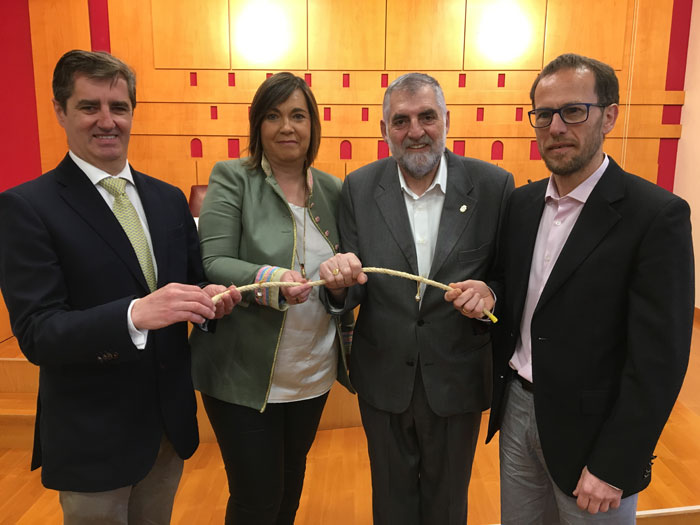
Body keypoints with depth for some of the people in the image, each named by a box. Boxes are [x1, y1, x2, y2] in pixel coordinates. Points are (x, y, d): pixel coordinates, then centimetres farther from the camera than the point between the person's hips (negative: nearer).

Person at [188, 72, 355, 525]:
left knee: (291, 480, 21)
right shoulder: (231, 179, -7)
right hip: (244, 374, -4)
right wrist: (270, 280, -32)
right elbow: (211, 264, -17)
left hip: (314, 374, 4)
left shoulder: (332, 189, 5)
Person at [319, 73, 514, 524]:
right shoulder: (360, 188, -5)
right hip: (384, 379, 1)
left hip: (457, 380, -1)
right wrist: (340, 281, -25)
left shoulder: (493, 186, -10)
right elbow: (352, 292, -3)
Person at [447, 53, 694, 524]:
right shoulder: (521, 203, 2)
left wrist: (612, 468, -16)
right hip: (517, 411, 6)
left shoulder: (658, 215, -17)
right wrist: (489, 293, -10)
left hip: (590, 431, -5)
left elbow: (658, 359, -17)